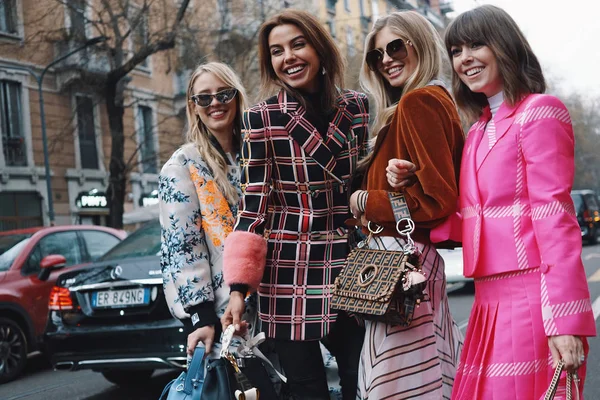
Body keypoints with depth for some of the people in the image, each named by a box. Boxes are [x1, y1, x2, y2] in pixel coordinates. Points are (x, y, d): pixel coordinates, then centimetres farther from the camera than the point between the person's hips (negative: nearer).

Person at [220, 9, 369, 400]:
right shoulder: (262, 119, -3)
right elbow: (254, 205, -3)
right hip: (289, 276, -2)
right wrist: (239, 287, -9)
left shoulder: (358, 108, 5)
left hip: (351, 269, 3)